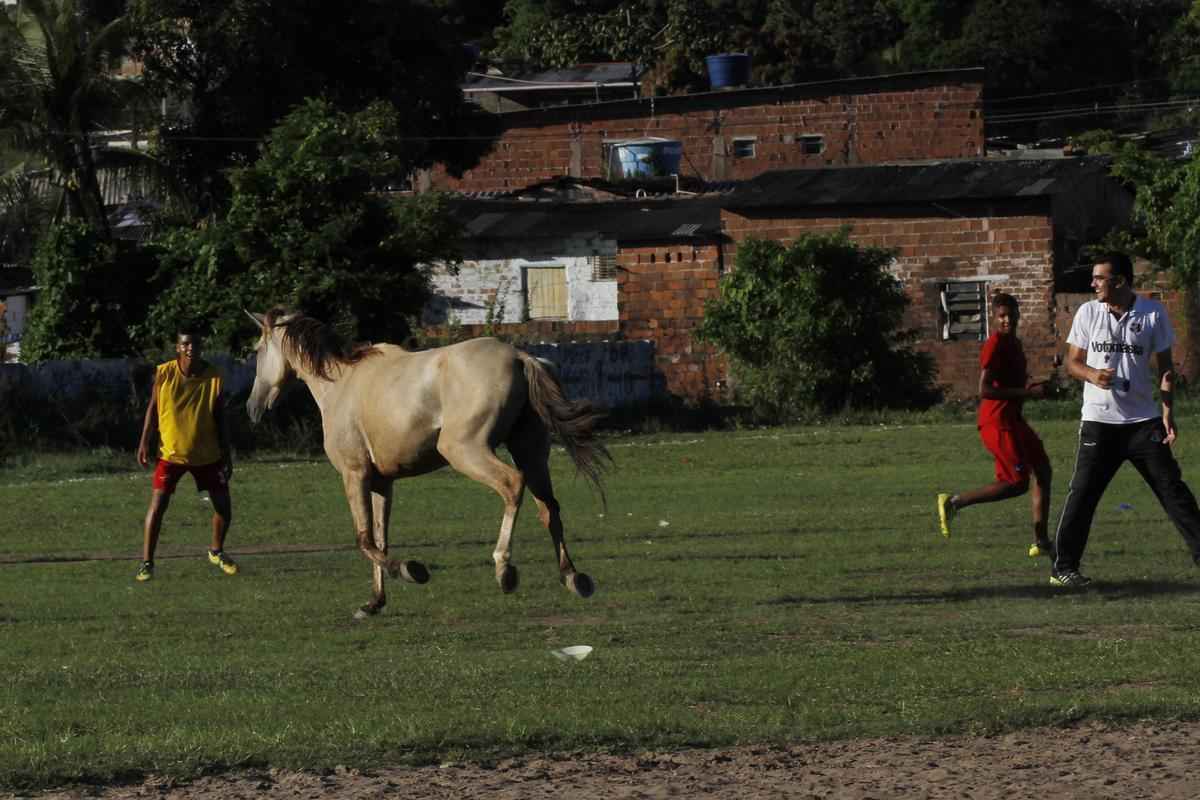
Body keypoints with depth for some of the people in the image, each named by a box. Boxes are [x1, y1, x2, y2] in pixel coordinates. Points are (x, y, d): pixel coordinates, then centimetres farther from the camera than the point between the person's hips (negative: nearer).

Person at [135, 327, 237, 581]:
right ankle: (147, 562, -5)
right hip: (171, 453, -2)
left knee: (223, 506, 5)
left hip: (207, 454, 2)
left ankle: (217, 551, 32)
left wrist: (227, 455, -4)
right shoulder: (164, 374, -11)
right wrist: (144, 442, -7)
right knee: (158, 504, -12)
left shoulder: (214, 377, -10)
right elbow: (153, 409, -1)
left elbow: (220, 419, -3)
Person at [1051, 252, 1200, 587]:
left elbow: (1165, 366, 5)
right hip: (1099, 421, 0)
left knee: (1172, 489, 0)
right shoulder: (1088, 312, 1)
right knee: (1083, 493, -4)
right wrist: (1092, 375, -16)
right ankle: (1064, 567, 3)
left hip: (1143, 421, 0)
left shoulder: (1153, 313, -2)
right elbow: (1072, 362, 6)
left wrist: (1168, 411, -5)